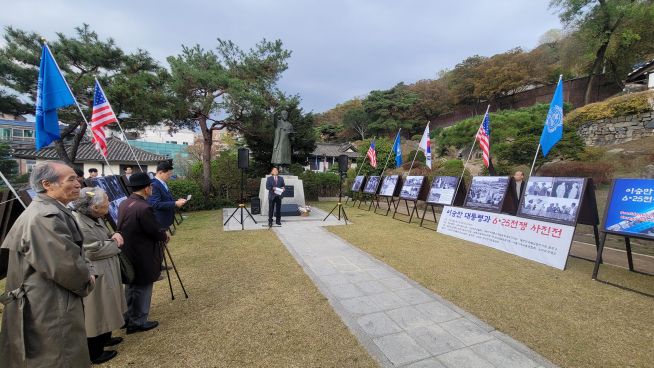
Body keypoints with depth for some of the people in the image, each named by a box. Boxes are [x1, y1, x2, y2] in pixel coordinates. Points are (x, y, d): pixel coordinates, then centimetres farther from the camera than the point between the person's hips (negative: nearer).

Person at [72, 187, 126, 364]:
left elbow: (103, 238, 15)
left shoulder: (94, 217, 3)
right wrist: (115, 243, -11)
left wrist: (114, 235, -7)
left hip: (104, 273, 10)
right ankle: (95, 353, 25)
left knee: (104, 310, 24)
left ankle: (105, 338, 42)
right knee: (95, 314, 7)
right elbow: (95, 251, -27)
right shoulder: (79, 224, -27)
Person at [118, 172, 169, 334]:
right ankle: (138, 321, 21)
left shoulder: (123, 204, 1)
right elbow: (156, 231, -20)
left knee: (131, 286, 23)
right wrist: (165, 236, 2)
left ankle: (127, 317, 37)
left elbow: (124, 227, 13)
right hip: (142, 257, -9)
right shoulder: (144, 208, -27)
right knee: (142, 288, 8)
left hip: (127, 254, 9)